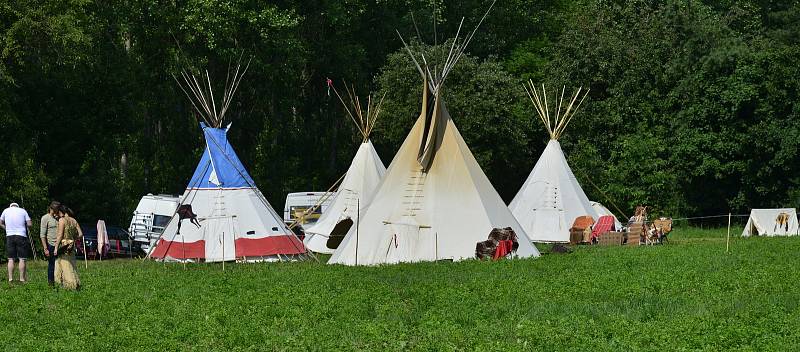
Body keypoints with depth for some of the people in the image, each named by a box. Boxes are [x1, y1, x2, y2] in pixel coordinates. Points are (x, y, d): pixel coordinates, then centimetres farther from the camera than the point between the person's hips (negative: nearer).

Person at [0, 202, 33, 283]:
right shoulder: (23, 211, 4)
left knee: (11, 259, 4)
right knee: (22, 259, 1)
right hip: (21, 236, -2)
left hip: (9, 236, 2)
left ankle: (10, 278, 2)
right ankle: (22, 278, 0)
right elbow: (29, 224, 0)